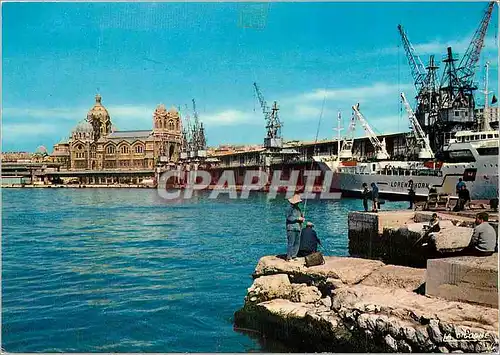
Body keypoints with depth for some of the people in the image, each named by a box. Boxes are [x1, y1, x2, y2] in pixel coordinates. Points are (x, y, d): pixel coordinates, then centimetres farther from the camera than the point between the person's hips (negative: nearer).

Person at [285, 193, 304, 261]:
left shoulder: (298, 209, 17)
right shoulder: (290, 209, -7)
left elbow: (301, 216, 27)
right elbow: (289, 217, -16)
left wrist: (302, 219, 4)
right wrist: (298, 218, -16)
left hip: (297, 228, 8)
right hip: (291, 228, -8)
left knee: (297, 243, 6)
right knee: (291, 242, -10)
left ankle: (294, 256, 14)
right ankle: (288, 257, -8)